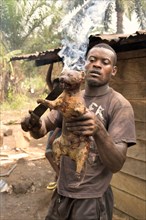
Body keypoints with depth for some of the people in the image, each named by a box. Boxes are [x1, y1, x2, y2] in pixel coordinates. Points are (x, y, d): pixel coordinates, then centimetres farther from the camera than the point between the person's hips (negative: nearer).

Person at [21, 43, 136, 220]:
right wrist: (35, 125, -20)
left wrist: (99, 131, -40)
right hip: (62, 192, 5)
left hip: (92, 200, -5)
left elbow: (117, 164, -22)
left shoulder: (120, 105, -15)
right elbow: (42, 130, 3)